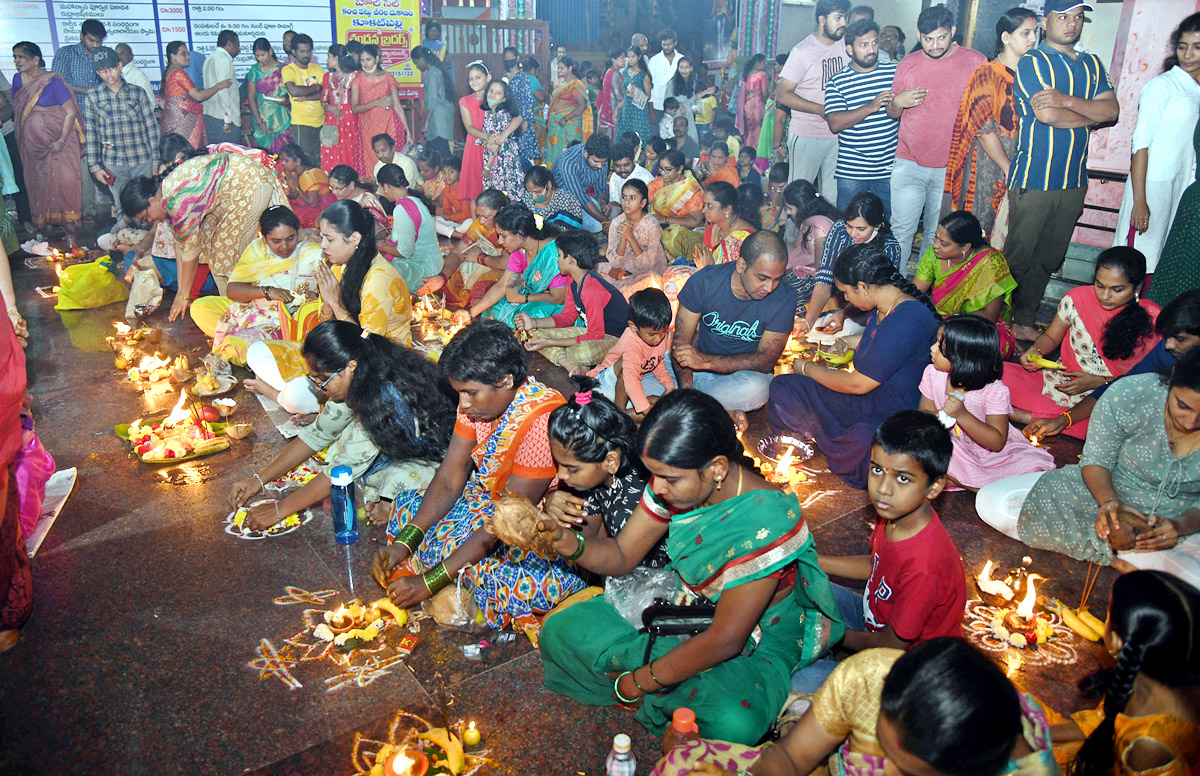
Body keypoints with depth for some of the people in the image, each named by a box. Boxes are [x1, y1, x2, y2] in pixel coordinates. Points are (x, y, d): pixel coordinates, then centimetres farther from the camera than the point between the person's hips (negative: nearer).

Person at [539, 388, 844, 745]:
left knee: (732, 724, -38)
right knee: (560, 631, -4)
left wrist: (640, 682, -19)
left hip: (755, 643, -6)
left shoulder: (766, 522, -35)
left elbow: (725, 640, -29)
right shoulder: (676, 482, -15)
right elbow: (621, 556, -4)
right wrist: (572, 544, -27)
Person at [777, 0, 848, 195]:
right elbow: (783, 95, -12)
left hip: (837, 135, 5)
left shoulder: (844, 47, 10)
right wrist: (821, 109, -19)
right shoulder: (802, 51, -8)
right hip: (806, 136, -5)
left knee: (833, 194, 8)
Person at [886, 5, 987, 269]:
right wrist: (898, 102, -9)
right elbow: (892, 113, 15)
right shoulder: (908, 64, 6)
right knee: (901, 230, -1)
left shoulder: (976, 62, 0)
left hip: (951, 168, -1)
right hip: (909, 164, 1)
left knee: (938, 235, 8)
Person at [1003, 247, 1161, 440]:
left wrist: (1099, 382, -16)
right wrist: (1035, 351, -14)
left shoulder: (1152, 320, -9)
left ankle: (1025, 415, -28)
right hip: (1058, 381, 1)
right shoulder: (1078, 298, -6)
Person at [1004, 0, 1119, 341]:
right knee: (1018, 258, -3)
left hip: (1074, 182, 6)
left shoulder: (1092, 65, 16)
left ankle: (1023, 322, 19)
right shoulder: (1032, 62, -3)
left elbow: (1113, 111, 3)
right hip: (1033, 180, -6)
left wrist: (1067, 100, -12)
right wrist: (1091, 115, 2)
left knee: (1048, 260, 10)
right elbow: (1045, 114, -15)